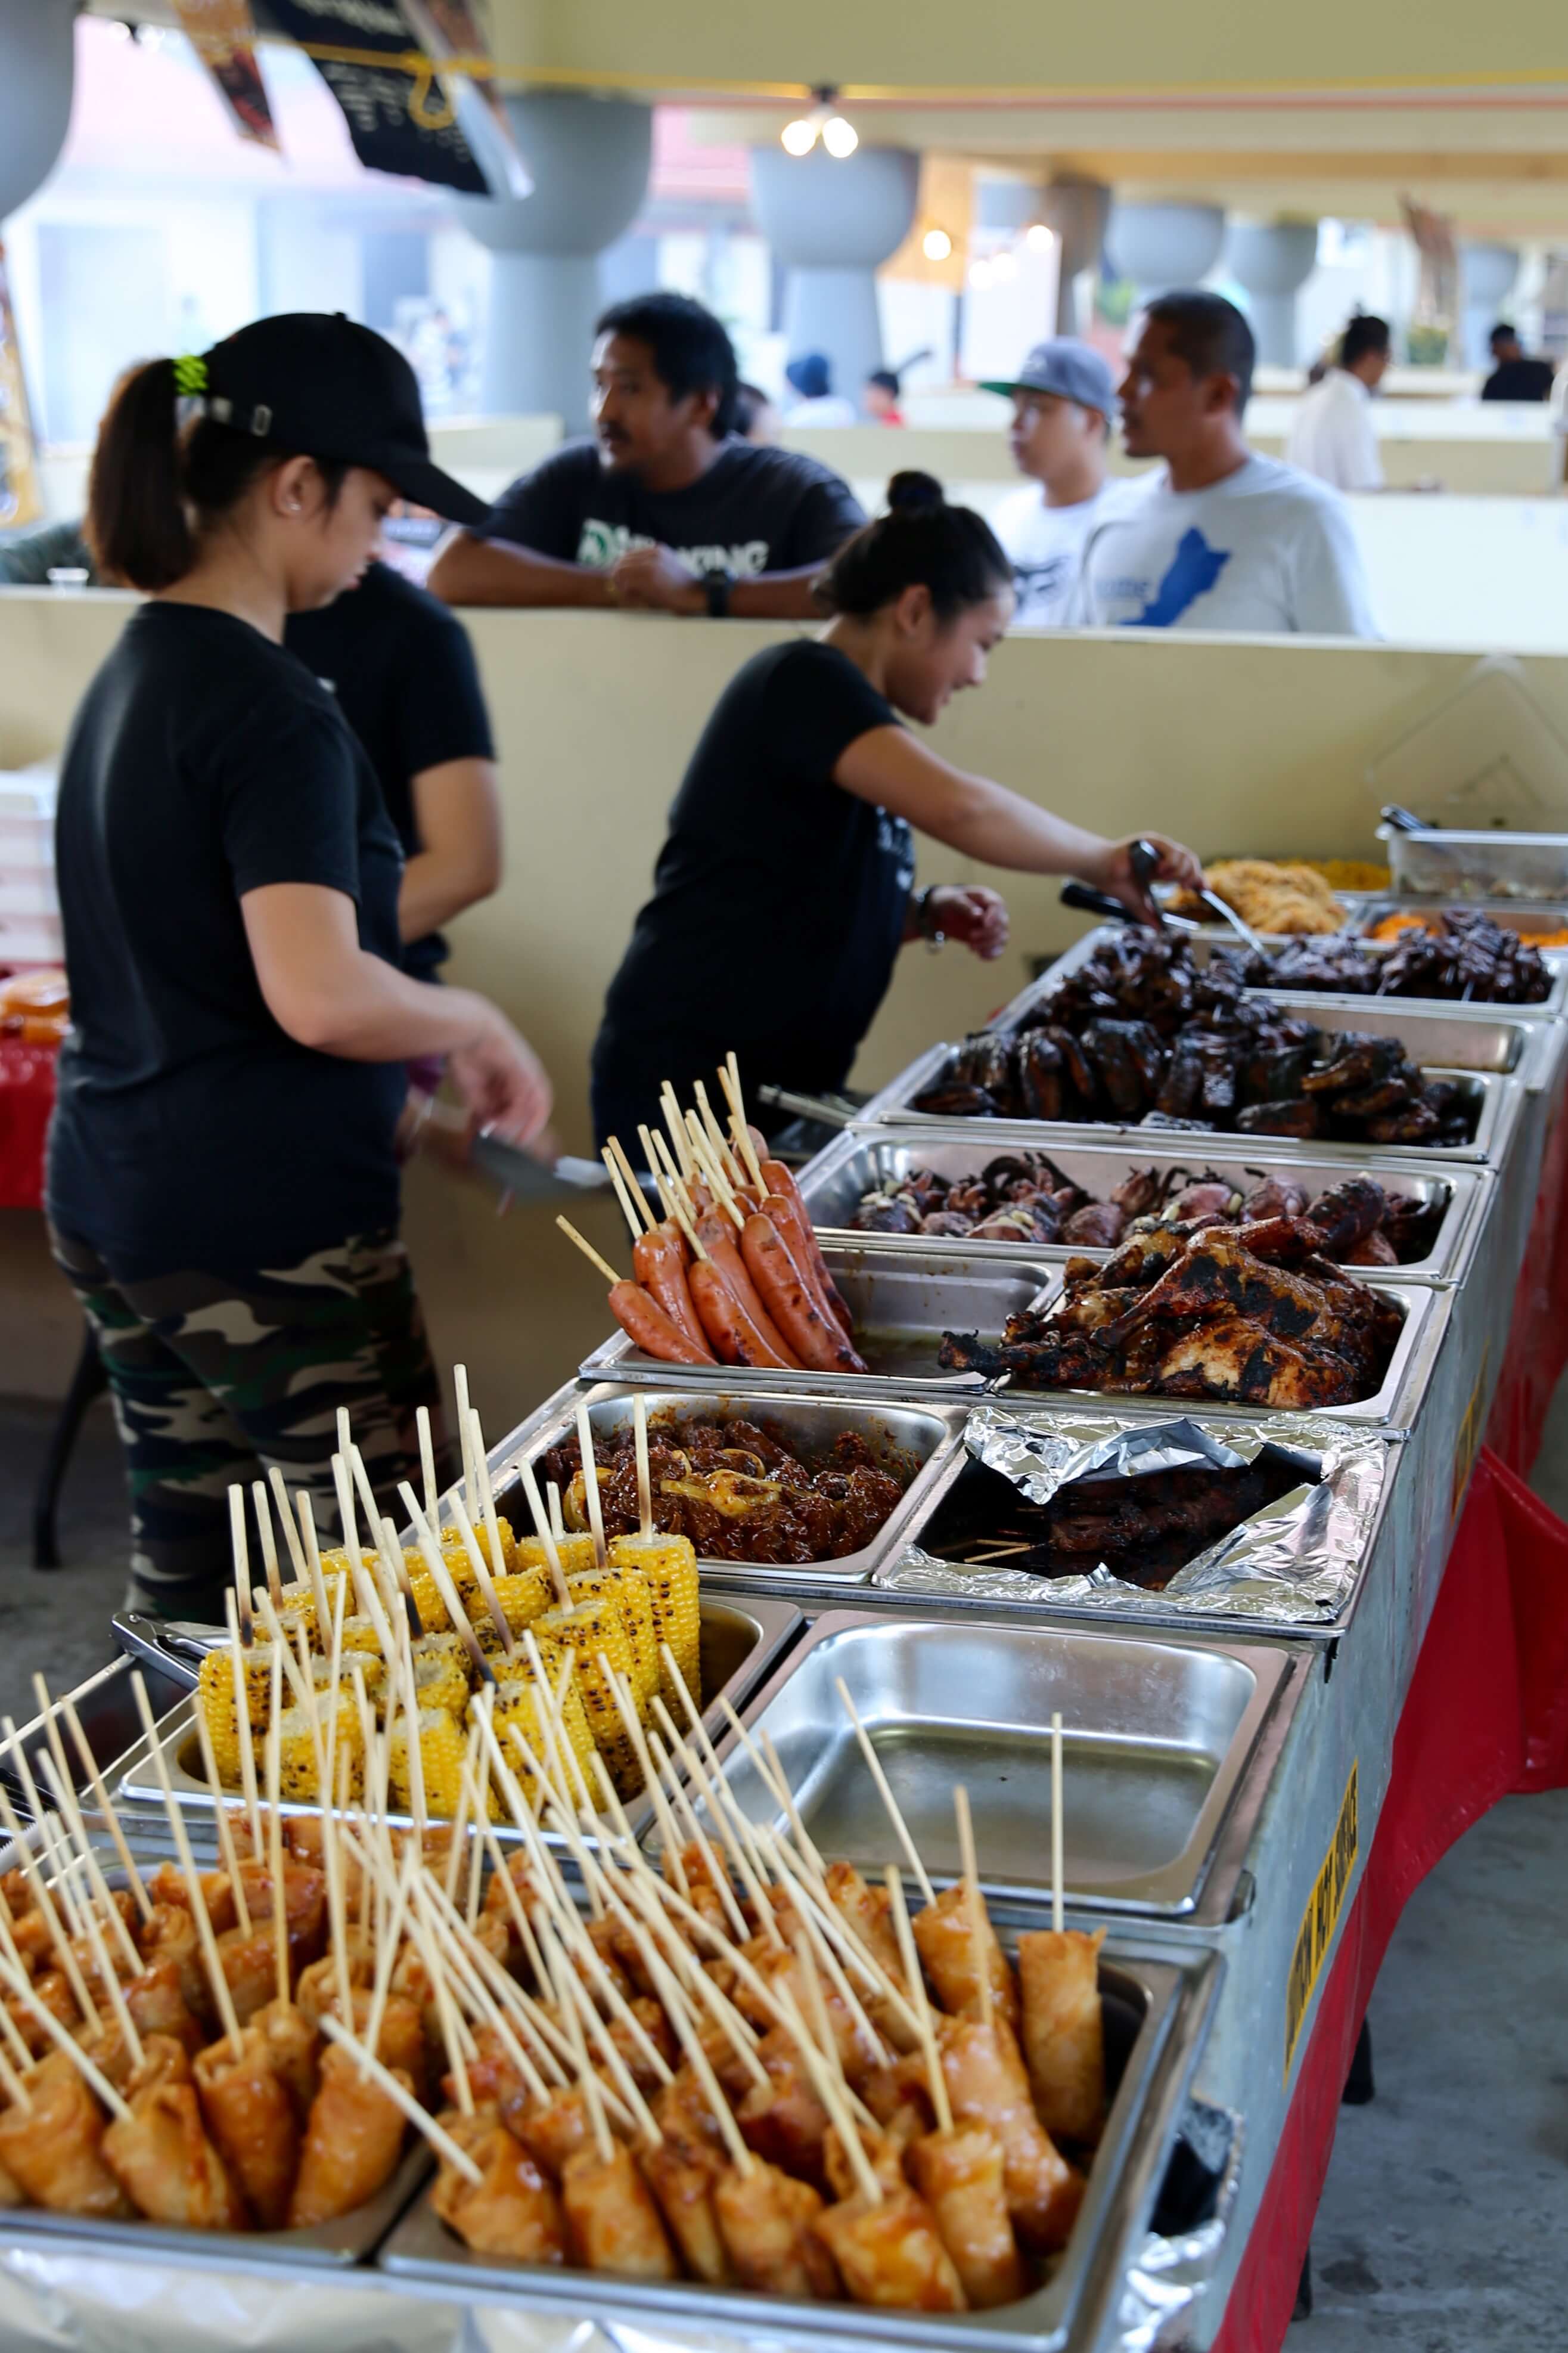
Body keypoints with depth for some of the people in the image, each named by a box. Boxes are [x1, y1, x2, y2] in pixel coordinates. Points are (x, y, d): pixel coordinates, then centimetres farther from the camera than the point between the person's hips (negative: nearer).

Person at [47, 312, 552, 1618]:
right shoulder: (271, 707, -17)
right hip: (266, 1228, -9)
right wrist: (474, 1022, -8)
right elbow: (320, 996, -26)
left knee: (185, 1563, 16)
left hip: (111, 1204, 9)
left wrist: (421, 1059, 18)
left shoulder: (134, 669, 12)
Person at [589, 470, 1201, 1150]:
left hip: (781, 1085, 9)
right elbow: (957, 808, -28)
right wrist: (1103, 860, -15)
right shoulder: (804, 680, -13)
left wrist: (928, 914, 6)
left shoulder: (841, 702, 16)